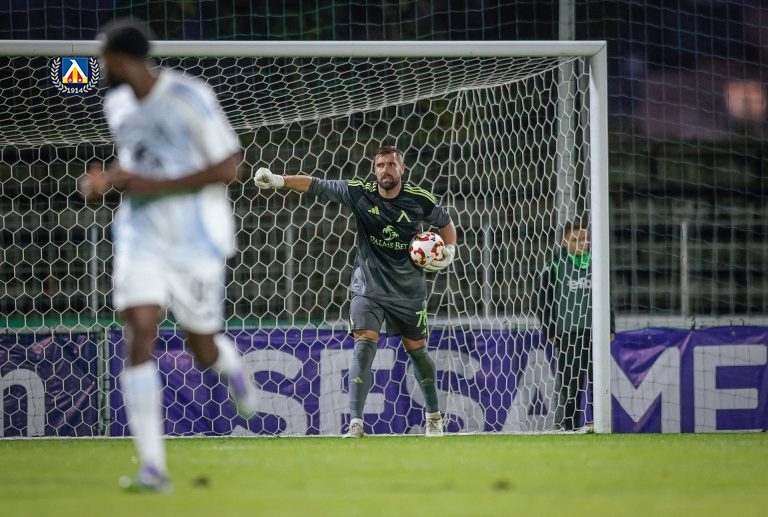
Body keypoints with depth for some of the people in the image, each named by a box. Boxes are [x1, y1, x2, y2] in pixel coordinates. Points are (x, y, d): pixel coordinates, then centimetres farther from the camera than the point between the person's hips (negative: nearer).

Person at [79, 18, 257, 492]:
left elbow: (228, 168, -17)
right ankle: (153, 467, -16)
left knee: (202, 346, 7)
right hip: (141, 236, 5)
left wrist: (154, 185, -21)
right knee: (140, 337, -14)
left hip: (197, 239, -5)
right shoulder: (118, 104, 6)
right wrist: (108, 180, 1)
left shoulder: (188, 98, -17)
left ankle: (233, 368, 49)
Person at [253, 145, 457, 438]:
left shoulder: (419, 199, -8)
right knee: (364, 346, -16)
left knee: (416, 349, 13)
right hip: (368, 287, -1)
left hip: (409, 290, 1)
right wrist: (279, 181, -28)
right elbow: (316, 186, -17)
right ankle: (356, 422, -18)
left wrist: (449, 251, -7)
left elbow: (445, 223, 11)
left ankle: (434, 416, 33)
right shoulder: (360, 193, -10)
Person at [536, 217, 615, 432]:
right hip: (567, 332, -3)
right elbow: (544, 299, 1)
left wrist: (610, 327, 11)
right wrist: (550, 330, -3)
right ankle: (567, 424, 1)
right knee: (569, 382, -2)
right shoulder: (556, 265, 0)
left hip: (595, 331, 3)